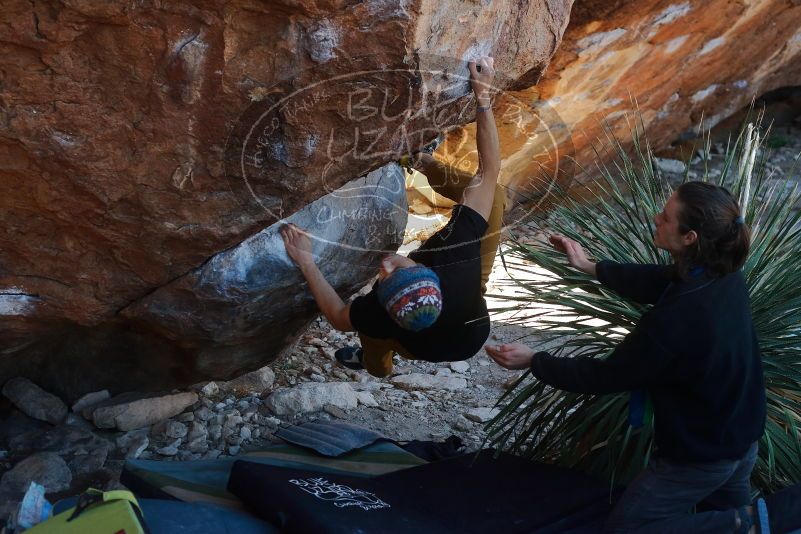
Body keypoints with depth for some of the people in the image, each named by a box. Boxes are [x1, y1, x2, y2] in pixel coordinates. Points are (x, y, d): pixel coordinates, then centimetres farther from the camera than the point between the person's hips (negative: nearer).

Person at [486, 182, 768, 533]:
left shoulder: (677, 319, -37)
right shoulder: (724, 276, -13)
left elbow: (608, 376, -25)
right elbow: (656, 282, 6)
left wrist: (533, 361, -17)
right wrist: (591, 267, 11)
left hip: (701, 455, -9)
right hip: (743, 437, 9)